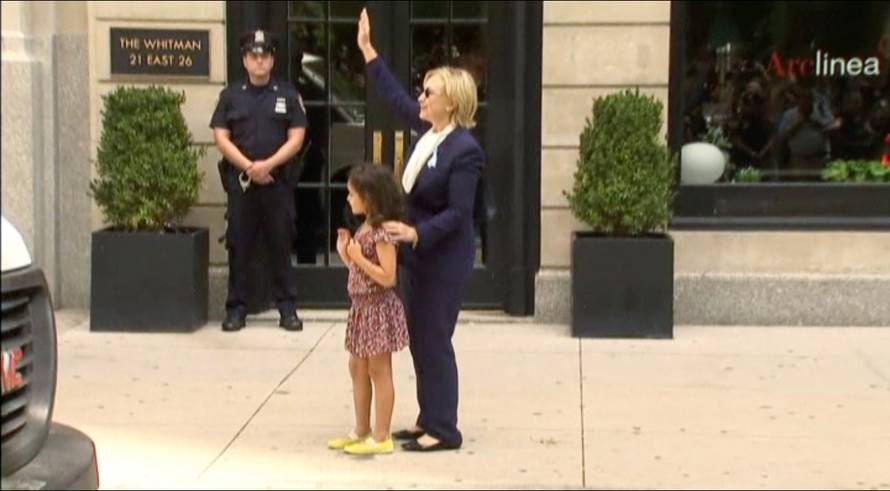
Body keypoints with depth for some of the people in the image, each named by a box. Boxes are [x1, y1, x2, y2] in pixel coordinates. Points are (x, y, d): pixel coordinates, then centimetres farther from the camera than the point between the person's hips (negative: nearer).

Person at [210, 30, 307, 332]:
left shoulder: (287, 94, 6)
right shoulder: (231, 95, 7)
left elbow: (296, 138, -1)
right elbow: (221, 138, 2)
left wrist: (268, 164, -14)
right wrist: (248, 167, -11)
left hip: (278, 182, -1)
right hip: (240, 181, 1)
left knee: (281, 245, 2)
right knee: (239, 247, 3)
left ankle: (287, 308, 8)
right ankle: (236, 308, 9)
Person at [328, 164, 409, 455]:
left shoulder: (382, 232, -19)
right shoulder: (365, 228, 10)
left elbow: (387, 277, -23)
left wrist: (357, 257, -20)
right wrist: (345, 253, 2)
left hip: (378, 309, -10)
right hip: (362, 308, 10)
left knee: (379, 372, -1)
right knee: (357, 369, 15)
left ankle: (381, 437, 7)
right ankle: (361, 431, 25)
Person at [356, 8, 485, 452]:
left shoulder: (464, 150, -21)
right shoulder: (429, 130, 3)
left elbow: (458, 213, -23)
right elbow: (395, 97, 18)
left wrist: (415, 233, -32)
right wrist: (368, 51, 17)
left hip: (443, 261, -9)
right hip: (419, 255, 9)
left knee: (434, 343, -2)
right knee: (419, 341, 14)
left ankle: (444, 430, 8)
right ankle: (429, 420, 24)